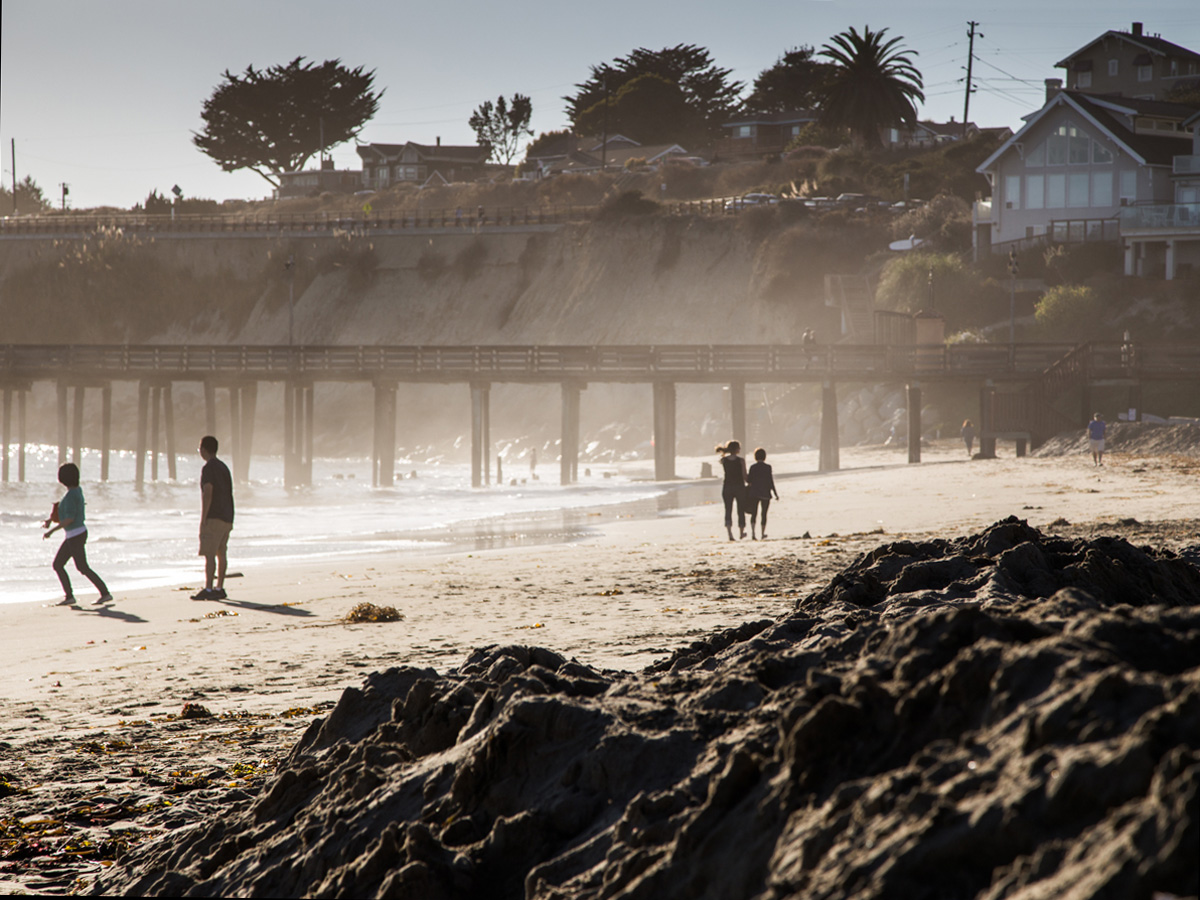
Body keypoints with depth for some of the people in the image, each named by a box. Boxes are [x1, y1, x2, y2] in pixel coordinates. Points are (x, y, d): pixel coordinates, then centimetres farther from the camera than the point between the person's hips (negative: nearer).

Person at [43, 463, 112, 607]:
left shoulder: (70, 495, -20)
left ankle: (105, 593, 3)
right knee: (57, 565, 9)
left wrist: (51, 531, -20)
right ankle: (69, 596, 8)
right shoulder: (78, 490, 8)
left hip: (75, 536, -10)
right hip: (76, 535, 10)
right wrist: (51, 519, 12)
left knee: (83, 568, -3)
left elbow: (69, 519, -25)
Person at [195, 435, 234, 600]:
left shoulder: (208, 468, -11)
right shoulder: (224, 467, 16)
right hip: (226, 517, 9)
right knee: (221, 553, 11)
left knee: (209, 554, -10)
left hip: (214, 517, -9)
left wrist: (203, 519, -17)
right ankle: (219, 588, 12)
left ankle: (208, 589, -16)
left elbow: (207, 494, -18)